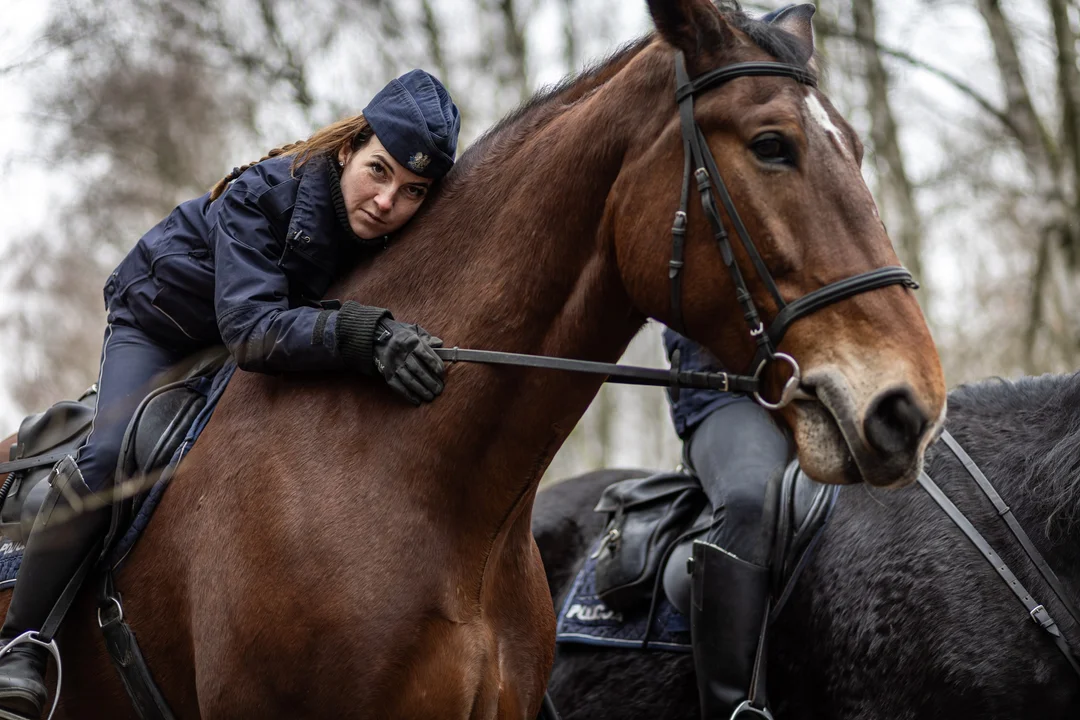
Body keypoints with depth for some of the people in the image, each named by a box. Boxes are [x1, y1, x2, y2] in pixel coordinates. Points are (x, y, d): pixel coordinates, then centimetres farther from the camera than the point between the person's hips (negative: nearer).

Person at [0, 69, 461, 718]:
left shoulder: (400, 240, -23)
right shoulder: (263, 194, -38)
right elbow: (252, 329, -50)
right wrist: (363, 335, -63)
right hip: (163, 328, -6)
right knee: (110, 457, -25)